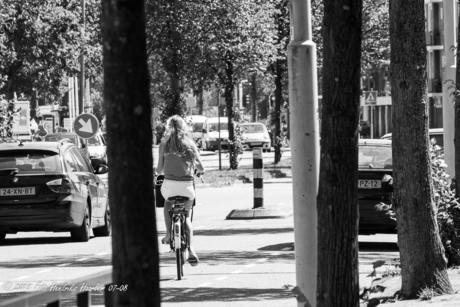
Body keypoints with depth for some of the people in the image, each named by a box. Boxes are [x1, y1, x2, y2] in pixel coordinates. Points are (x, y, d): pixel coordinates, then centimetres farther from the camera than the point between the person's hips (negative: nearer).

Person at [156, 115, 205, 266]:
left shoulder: (164, 145, 2)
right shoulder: (190, 144, 4)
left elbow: (159, 170, 4)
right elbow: (201, 169, 6)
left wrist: (159, 171, 28)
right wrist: (194, 168, 29)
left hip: (169, 184, 0)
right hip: (187, 185, 1)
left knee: (168, 202, 33)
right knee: (187, 217, 13)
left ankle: (169, 234, 21)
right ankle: (190, 249, -5)